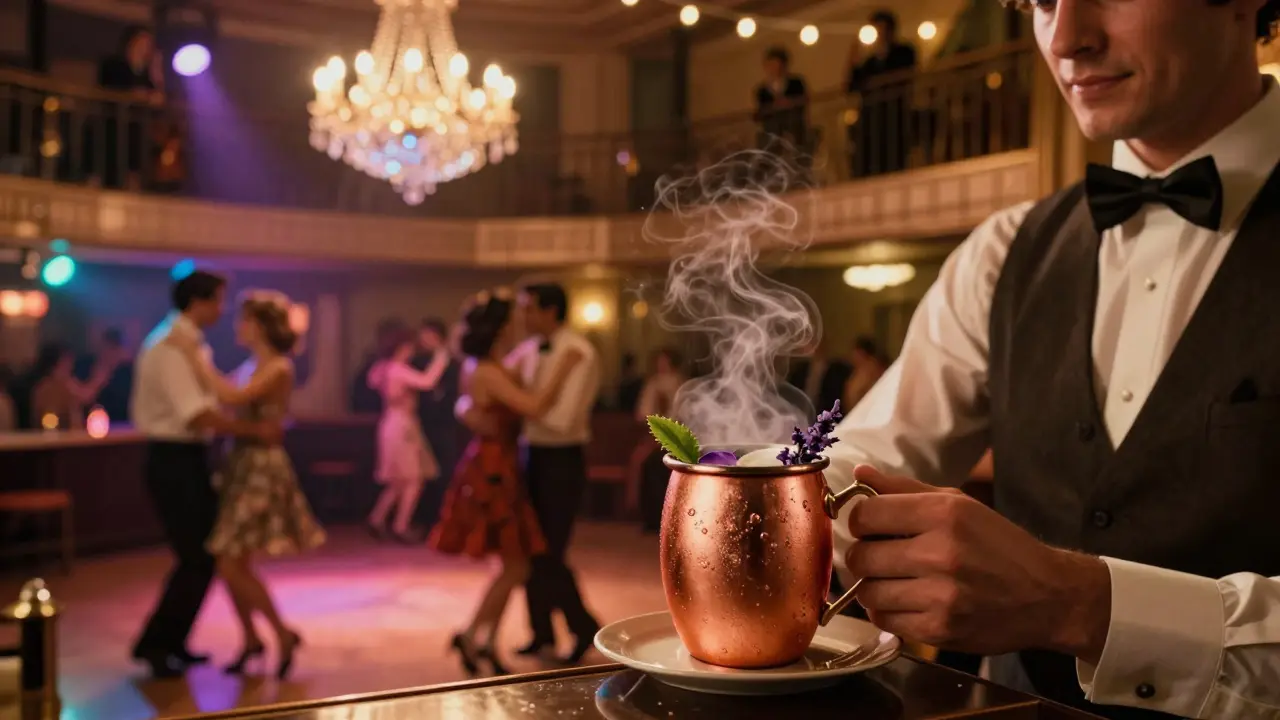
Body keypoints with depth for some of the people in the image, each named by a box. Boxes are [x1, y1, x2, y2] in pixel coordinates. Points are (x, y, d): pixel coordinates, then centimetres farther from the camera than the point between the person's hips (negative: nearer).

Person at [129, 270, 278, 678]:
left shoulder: (189, 343, 11)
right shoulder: (170, 348, -19)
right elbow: (198, 416, -27)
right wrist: (255, 429, -21)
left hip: (188, 459, 10)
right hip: (174, 462, -10)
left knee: (205, 555, 14)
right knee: (197, 559, -4)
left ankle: (171, 643, 25)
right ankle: (154, 645, 10)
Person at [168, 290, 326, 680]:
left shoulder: (279, 368, -14)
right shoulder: (250, 367, 13)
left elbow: (231, 397, -27)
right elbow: (220, 398, 8)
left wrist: (195, 355, -21)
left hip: (262, 468, -8)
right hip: (240, 464, 8)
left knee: (232, 565, -6)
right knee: (230, 562, 11)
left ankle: (284, 633, 9)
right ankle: (250, 639, 25)